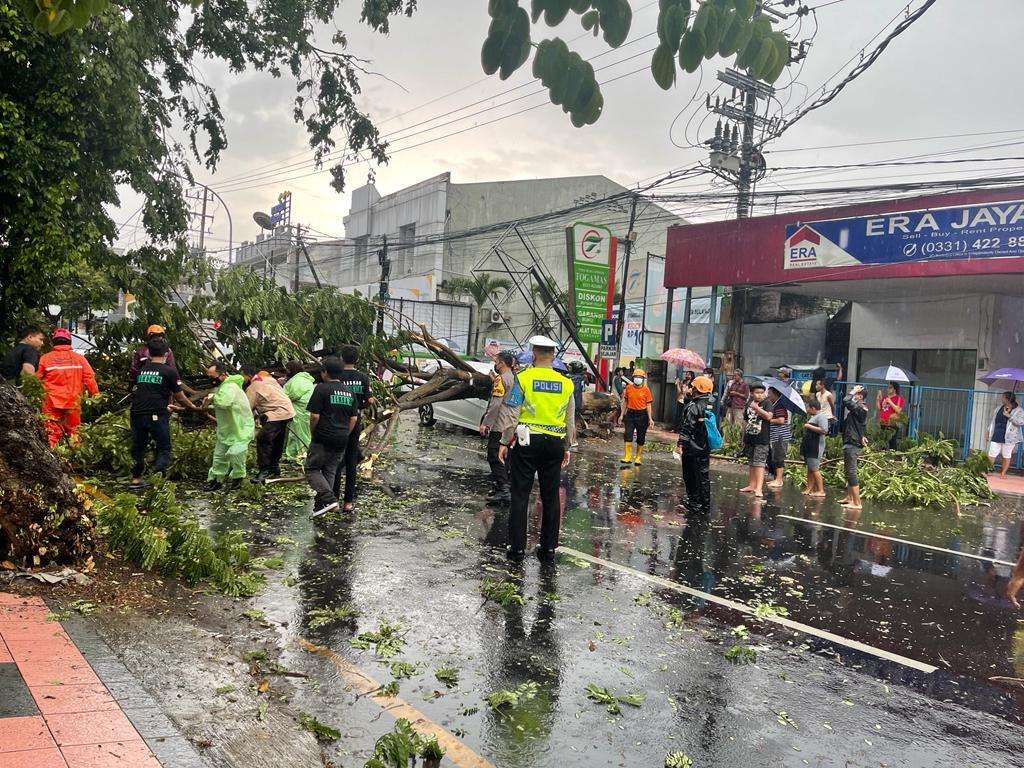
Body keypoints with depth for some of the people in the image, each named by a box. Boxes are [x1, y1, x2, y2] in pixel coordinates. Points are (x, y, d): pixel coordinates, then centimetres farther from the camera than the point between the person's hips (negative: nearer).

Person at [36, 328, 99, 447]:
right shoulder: (79, 358, -1)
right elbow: (89, 378, -2)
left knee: (52, 432, 4)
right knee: (73, 431, 13)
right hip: (73, 402, 1)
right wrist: (95, 394, 7)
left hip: (52, 402, -1)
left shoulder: (45, 358, -2)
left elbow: (37, 379, 6)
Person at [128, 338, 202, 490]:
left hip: (137, 413, 5)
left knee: (138, 447, 18)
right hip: (156, 415, -5)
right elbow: (179, 397, 4)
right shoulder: (169, 371, 0)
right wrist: (195, 408, 18)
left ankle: (136, 479, 23)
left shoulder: (141, 370, 14)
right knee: (164, 448, 7)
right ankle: (158, 474, -11)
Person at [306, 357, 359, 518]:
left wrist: (313, 432, 1)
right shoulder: (350, 391, 9)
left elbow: (315, 415, -14)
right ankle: (320, 505, 16)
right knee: (330, 471, 14)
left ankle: (329, 499, -12)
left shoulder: (322, 388, -10)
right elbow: (354, 418, 10)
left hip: (323, 438, -6)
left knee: (312, 469, 3)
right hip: (342, 440, 6)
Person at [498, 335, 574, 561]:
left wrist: (505, 443, -1)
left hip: (527, 440, -3)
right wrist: (567, 447, 18)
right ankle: (548, 547, 16)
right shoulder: (566, 383, 5)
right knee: (550, 496, 10)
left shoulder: (523, 378, -6)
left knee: (520, 495, 3)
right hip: (555, 442, 3)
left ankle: (517, 547, 6)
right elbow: (570, 419, 10)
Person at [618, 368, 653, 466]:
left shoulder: (646, 390, -3)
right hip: (630, 413, 2)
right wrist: (622, 415, 9)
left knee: (641, 438, 6)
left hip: (642, 415, -1)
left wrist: (650, 418, -7)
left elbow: (648, 405, -2)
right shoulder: (628, 388, 3)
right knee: (628, 435, -8)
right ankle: (627, 457, -5)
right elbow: (625, 402, 11)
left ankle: (638, 458, 18)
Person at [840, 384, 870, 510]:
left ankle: (857, 503, -8)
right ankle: (849, 498, 31)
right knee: (848, 471, 19)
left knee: (851, 472, -10)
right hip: (850, 443, 11)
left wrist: (853, 392, -17)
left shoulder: (859, 408, -17)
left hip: (853, 444, -11)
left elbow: (846, 401, -33)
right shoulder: (856, 408, 14)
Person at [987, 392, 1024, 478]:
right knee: (991, 454, 4)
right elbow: (993, 420, 17)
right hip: (996, 436, 4)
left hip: (1009, 438, -4)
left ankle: (1003, 473, 18)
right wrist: (989, 431, 14)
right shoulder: (999, 408, 9)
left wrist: (1008, 415, -24)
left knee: (1006, 456, 7)